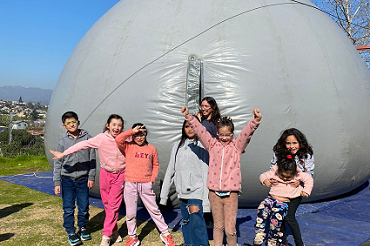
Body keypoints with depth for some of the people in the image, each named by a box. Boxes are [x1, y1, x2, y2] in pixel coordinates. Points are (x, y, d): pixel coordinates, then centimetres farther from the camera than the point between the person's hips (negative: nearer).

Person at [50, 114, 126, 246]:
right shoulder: (101, 138, -11)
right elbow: (82, 145, -14)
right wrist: (64, 153, -17)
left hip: (120, 176, -1)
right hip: (105, 174, 1)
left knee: (113, 205, -3)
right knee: (107, 205, 8)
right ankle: (114, 231, 24)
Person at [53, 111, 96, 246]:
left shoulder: (87, 138, 0)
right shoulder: (62, 142, 1)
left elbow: (92, 159, 2)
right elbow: (58, 163, 5)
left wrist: (91, 177, -1)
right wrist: (57, 183, 1)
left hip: (83, 179, 0)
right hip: (67, 179, 0)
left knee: (84, 207, 7)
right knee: (68, 208, 4)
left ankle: (83, 228, 30)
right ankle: (71, 232, 21)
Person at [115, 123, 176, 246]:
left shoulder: (152, 148, 5)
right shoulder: (128, 147, 0)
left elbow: (155, 165, 15)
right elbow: (118, 139, -18)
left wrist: (152, 178, 4)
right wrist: (133, 131, -18)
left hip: (146, 185, 1)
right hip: (130, 184, 0)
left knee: (154, 210, 8)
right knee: (130, 213, 8)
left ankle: (165, 234, 23)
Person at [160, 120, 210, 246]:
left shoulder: (202, 146, -2)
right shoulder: (177, 146, 12)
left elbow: (206, 171, -6)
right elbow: (170, 169, 14)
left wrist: (206, 198, -13)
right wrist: (164, 193, 12)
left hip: (196, 188, -5)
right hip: (182, 189, 5)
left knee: (196, 217, -20)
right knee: (185, 220, 12)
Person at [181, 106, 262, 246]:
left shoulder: (237, 146, 4)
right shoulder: (212, 145, 7)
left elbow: (248, 132, -11)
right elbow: (199, 130, 0)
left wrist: (256, 121, -28)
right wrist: (188, 117, -10)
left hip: (231, 193, -2)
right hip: (214, 192, 2)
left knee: (230, 229, 1)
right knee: (218, 225, 14)